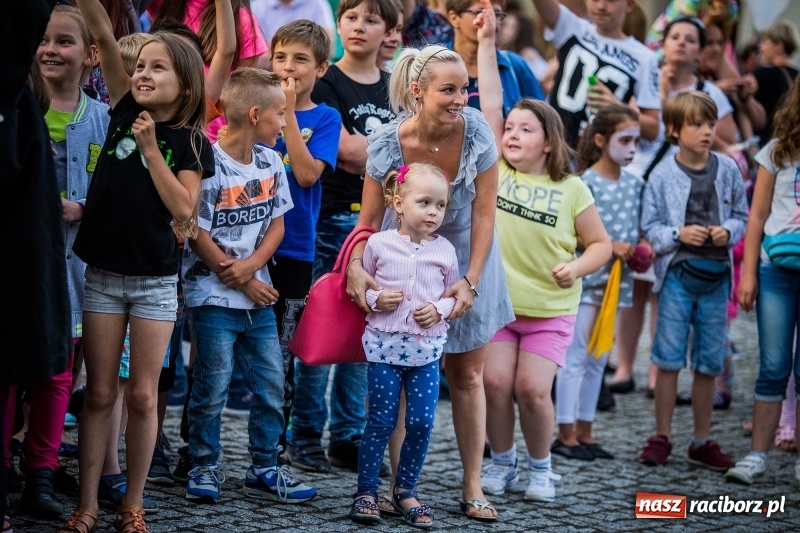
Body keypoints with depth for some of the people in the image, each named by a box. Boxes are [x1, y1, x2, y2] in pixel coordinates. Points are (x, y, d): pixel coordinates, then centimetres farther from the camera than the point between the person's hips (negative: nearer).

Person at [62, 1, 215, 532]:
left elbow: (184, 209, -14)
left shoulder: (191, 143, -2)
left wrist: (152, 147, -15)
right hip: (103, 273, 2)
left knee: (143, 396, 2)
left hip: (156, 279, -2)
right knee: (100, 394, 4)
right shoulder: (125, 112, 3)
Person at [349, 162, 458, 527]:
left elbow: (454, 293, 10)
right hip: (385, 345, -2)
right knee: (381, 421, -1)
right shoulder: (378, 244, -3)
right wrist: (376, 299, -12)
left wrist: (439, 309, -10)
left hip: (426, 348, 2)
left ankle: (405, 490, 17)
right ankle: (366, 491, 10)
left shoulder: (444, 251, 1)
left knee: (421, 422, 1)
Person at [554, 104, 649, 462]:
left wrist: (641, 245, -4)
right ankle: (566, 434, 1)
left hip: (616, 281, 7)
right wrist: (608, 247, -20)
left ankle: (584, 432, 18)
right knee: (576, 357, -4)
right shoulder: (586, 183, -11)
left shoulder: (634, 184, 9)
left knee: (598, 360, 11)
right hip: (586, 276, -7)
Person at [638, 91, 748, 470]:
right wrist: (678, 234, -18)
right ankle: (662, 437, 11)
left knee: (709, 362, 9)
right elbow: (650, 227, -2)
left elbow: (742, 215, 10)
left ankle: (702, 442, 18)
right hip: (677, 272, -3)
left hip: (716, 275, 3)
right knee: (669, 358, 0)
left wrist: (728, 231, -10)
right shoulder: (663, 175, -5)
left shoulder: (727, 170, 2)